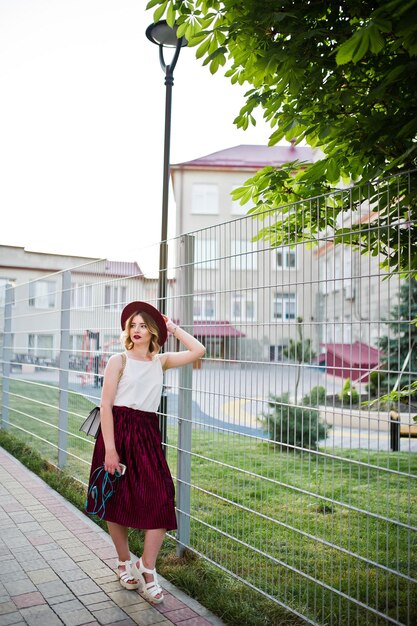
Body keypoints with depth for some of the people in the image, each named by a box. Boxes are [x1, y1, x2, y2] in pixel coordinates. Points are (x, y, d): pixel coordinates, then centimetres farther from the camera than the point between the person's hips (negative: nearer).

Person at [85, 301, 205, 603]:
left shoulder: (161, 361, 7)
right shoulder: (119, 360, -4)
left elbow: (198, 351, -3)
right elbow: (106, 405, -9)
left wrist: (173, 328, 3)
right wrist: (110, 449, -15)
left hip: (148, 434, 3)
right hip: (118, 431, -3)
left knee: (161, 500, -8)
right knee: (117, 501, 8)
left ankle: (147, 569, 8)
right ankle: (124, 562, 31)